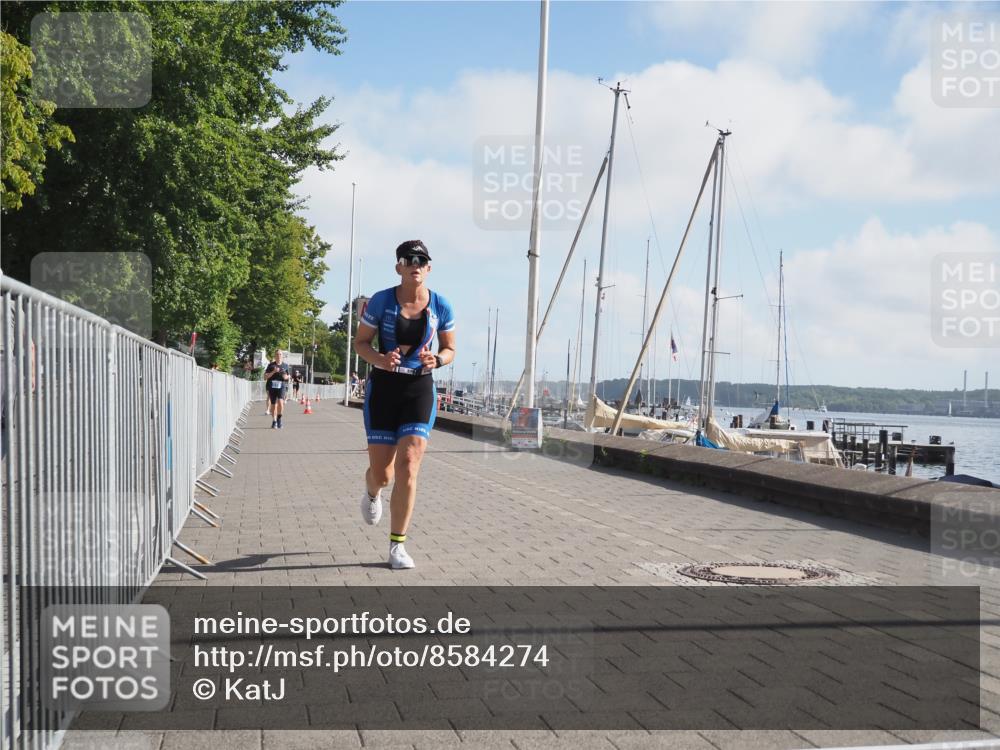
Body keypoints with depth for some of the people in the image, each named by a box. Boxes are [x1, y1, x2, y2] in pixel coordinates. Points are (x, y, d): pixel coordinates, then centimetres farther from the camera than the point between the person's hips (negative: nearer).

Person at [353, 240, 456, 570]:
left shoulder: (441, 307, -1)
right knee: (382, 474, 1)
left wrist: (436, 360, -13)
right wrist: (379, 359, -19)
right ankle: (372, 493, 42)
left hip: (419, 388, 1)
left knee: (408, 465, -12)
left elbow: (450, 350, 11)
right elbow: (360, 342, 3)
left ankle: (397, 545, -1)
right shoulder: (381, 301, -5)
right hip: (383, 386, -1)